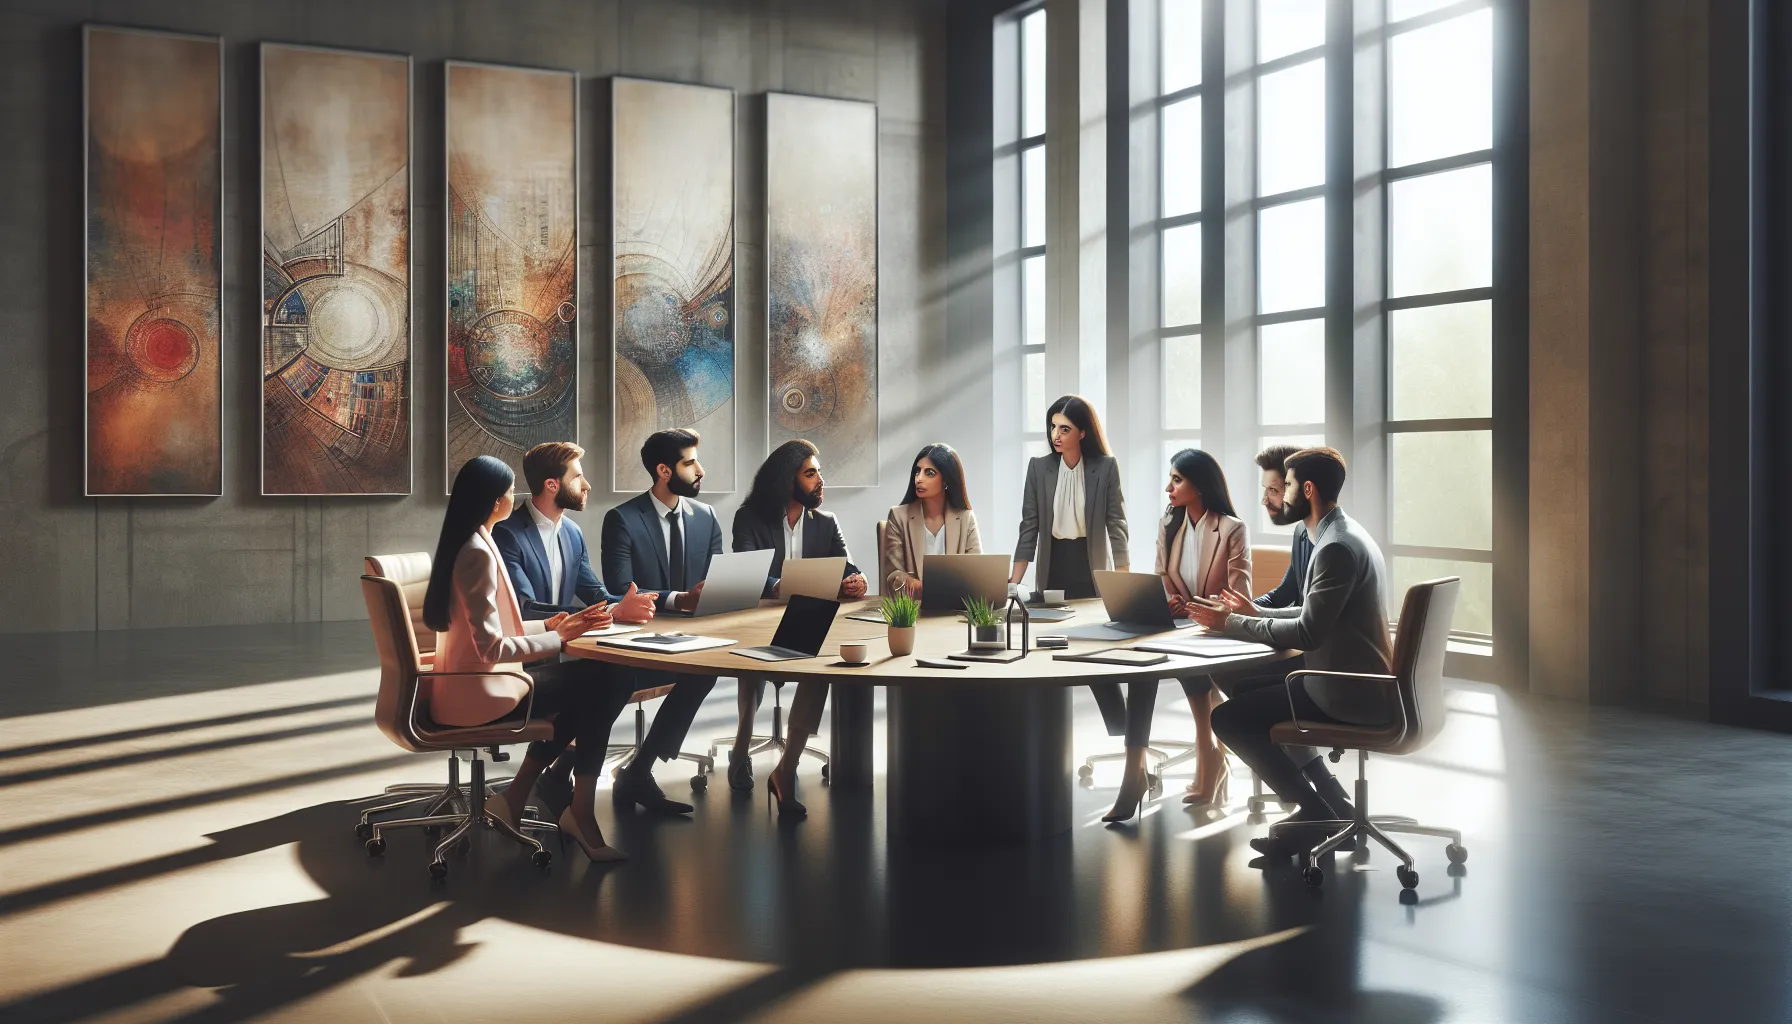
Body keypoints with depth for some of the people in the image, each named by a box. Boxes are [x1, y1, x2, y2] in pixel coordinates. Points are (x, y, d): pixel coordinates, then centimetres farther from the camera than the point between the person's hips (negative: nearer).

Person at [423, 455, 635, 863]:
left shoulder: (464, 545, 11)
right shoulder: (479, 554, -20)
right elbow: (491, 647, -24)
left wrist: (547, 625, 6)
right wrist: (558, 637, -14)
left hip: (468, 682, 10)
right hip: (480, 691, -10)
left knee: (580, 686, 12)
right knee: (601, 684, -4)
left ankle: (515, 799, 11)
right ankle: (580, 813, 6)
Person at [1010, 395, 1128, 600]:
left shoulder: (1105, 467, -6)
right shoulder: (1038, 467, -2)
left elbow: (1116, 524, -4)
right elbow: (1029, 527, 0)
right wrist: (1014, 583, -8)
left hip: (1092, 569, -1)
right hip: (1053, 567, 1)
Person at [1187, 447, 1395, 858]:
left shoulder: (1336, 547, -21)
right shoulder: (1345, 534, 12)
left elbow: (1308, 634, -23)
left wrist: (1232, 624, -14)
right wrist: (1256, 612, 15)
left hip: (1349, 694, -10)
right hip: (1362, 681, 10)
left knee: (1227, 718, -8)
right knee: (1253, 689, 24)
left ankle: (1316, 813, 2)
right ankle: (1330, 797, 19)